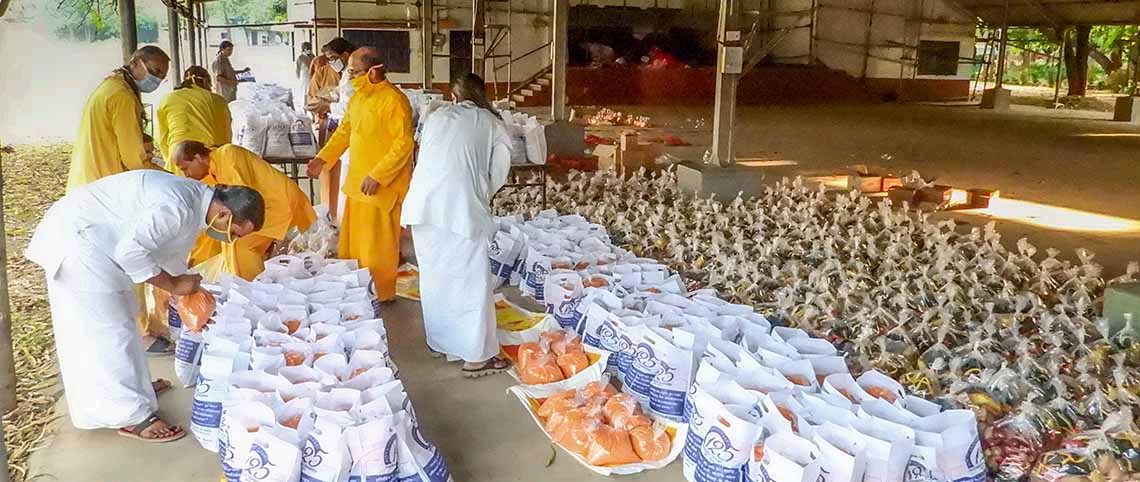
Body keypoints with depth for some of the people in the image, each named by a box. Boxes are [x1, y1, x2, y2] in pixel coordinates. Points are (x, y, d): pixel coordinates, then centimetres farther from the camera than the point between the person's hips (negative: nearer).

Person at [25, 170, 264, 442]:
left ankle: (130, 385, 37)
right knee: (107, 328, -6)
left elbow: (172, 253, 15)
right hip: (77, 239, -10)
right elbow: (131, 251, -30)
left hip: (83, 236, 10)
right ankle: (133, 417, 0)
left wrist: (190, 298, 16)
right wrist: (174, 285, -19)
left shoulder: (196, 199, 2)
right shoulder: (177, 208, -29)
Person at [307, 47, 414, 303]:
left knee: (377, 244, 1)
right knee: (352, 238, 16)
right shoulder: (358, 97, 10)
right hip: (356, 182, 9)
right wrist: (323, 158, 7)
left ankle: (382, 294, 16)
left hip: (381, 186, -9)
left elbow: (404, 144, -21)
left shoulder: (394, 100, -18)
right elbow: (344, 131, 19)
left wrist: (377, 176, -23)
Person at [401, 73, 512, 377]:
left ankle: (440, 343, 31)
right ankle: (477, 357, 8)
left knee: (434, 276, 17)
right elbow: (498, 175, 8)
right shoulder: (493, 126, 10)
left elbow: (423, 160, 18)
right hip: (461, 209, -4)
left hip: (423, 204, 5)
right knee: (471, 281, 3)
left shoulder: (437, 117, 19)